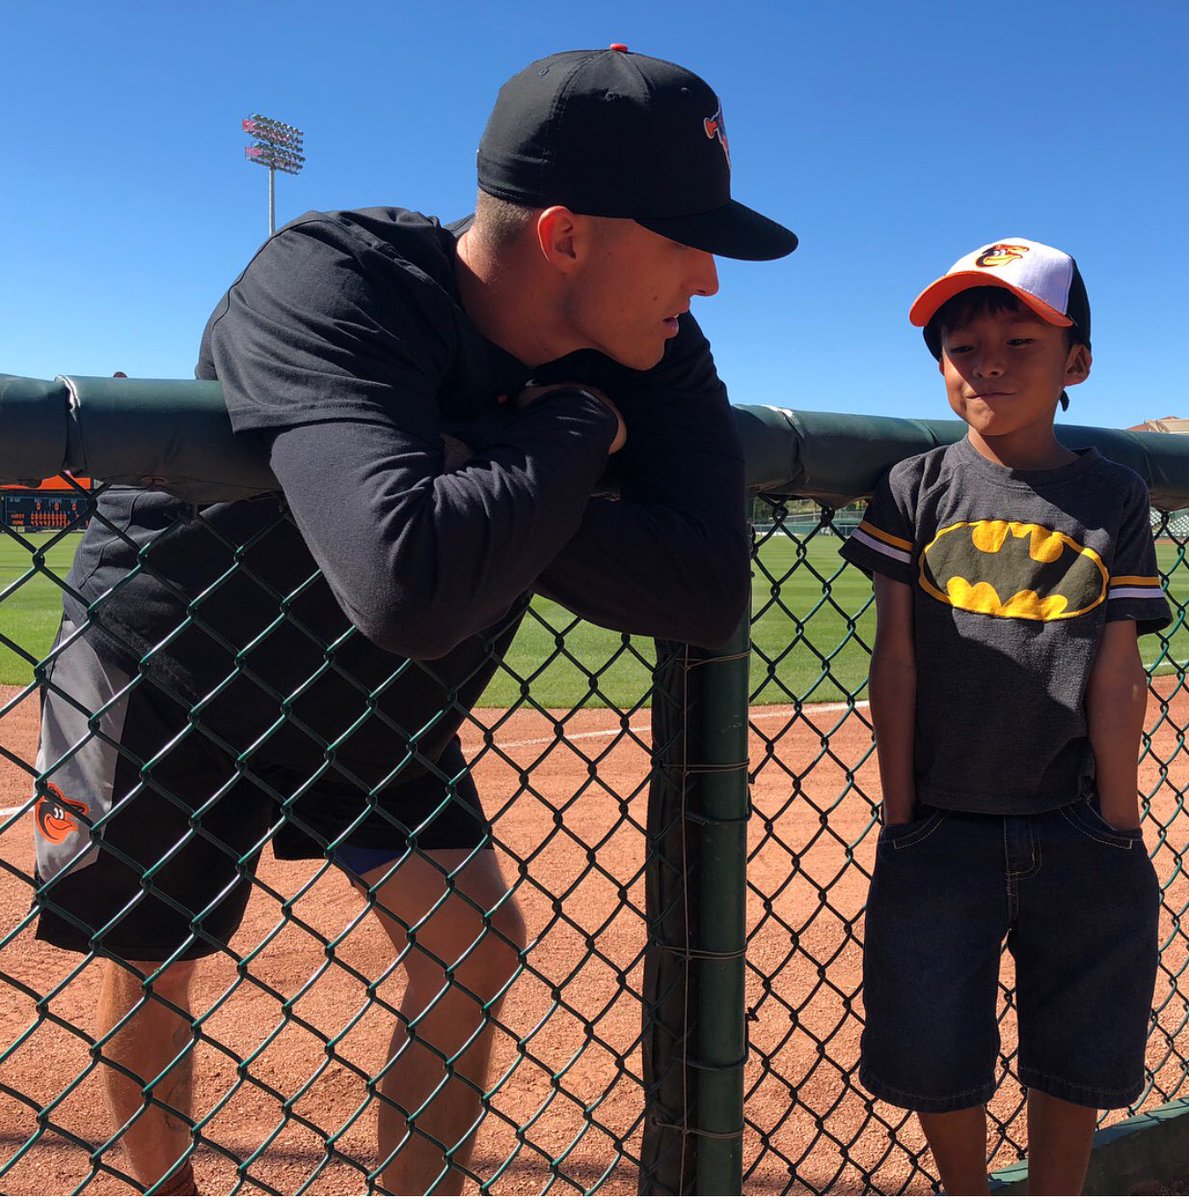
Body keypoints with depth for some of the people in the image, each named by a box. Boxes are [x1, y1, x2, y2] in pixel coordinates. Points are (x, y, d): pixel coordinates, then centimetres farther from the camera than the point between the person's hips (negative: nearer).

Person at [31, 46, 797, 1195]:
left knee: (474, 945, 4)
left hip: (381, 703, 5)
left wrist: (482, 480, -36)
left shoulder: (654, 355, -17)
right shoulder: (327, 282, -36)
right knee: (149, 967, 12)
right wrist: (572, 434, -36)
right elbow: (410, 584, -53)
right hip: (163, 669, -4)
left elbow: (710, 591, -28)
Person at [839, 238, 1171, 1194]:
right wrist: (901, 820, -1)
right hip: (941, 830, 0)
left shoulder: (1114, 498, 1)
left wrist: (1118, 832, 0)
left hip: (1077, 835, 1)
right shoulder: (917, 490, -1)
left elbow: (1118, 679, -1)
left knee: (1074, 1062, 13)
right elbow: (896, 663, -1)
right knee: (934, 1058, 7)